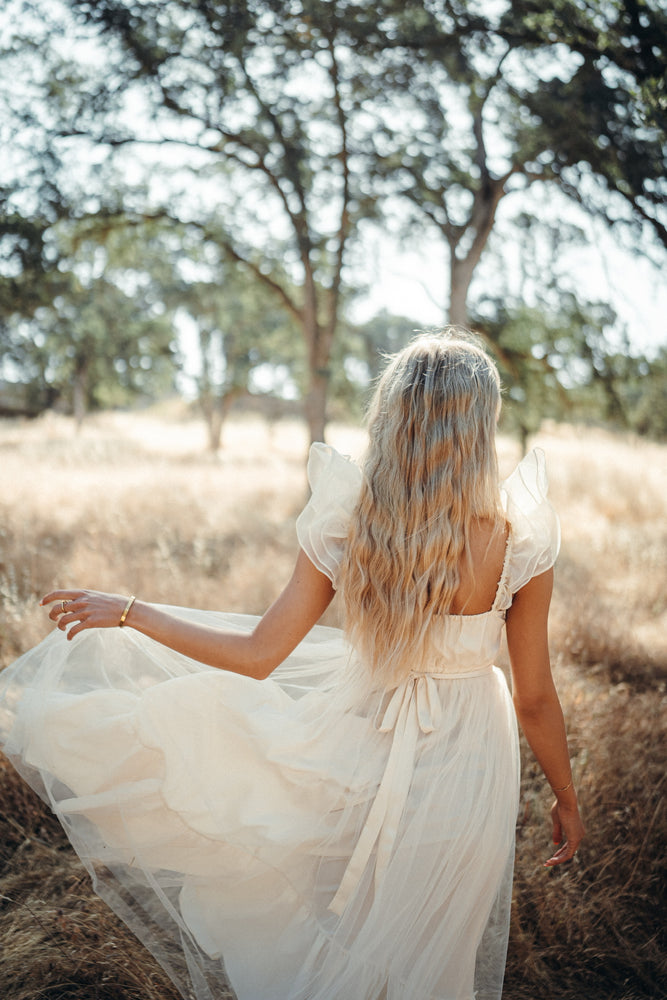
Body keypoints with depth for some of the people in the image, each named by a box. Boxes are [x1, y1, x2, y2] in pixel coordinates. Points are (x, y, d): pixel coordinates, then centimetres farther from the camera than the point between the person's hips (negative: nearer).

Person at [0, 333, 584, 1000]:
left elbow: (257, 655, -10)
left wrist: (127, 612, 1)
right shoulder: (518, 542, -20)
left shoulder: (345, 524, -15)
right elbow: (535, 700, -11)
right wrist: (566, 797, 7)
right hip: (464, 764, -1)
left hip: (363, 747, 2)